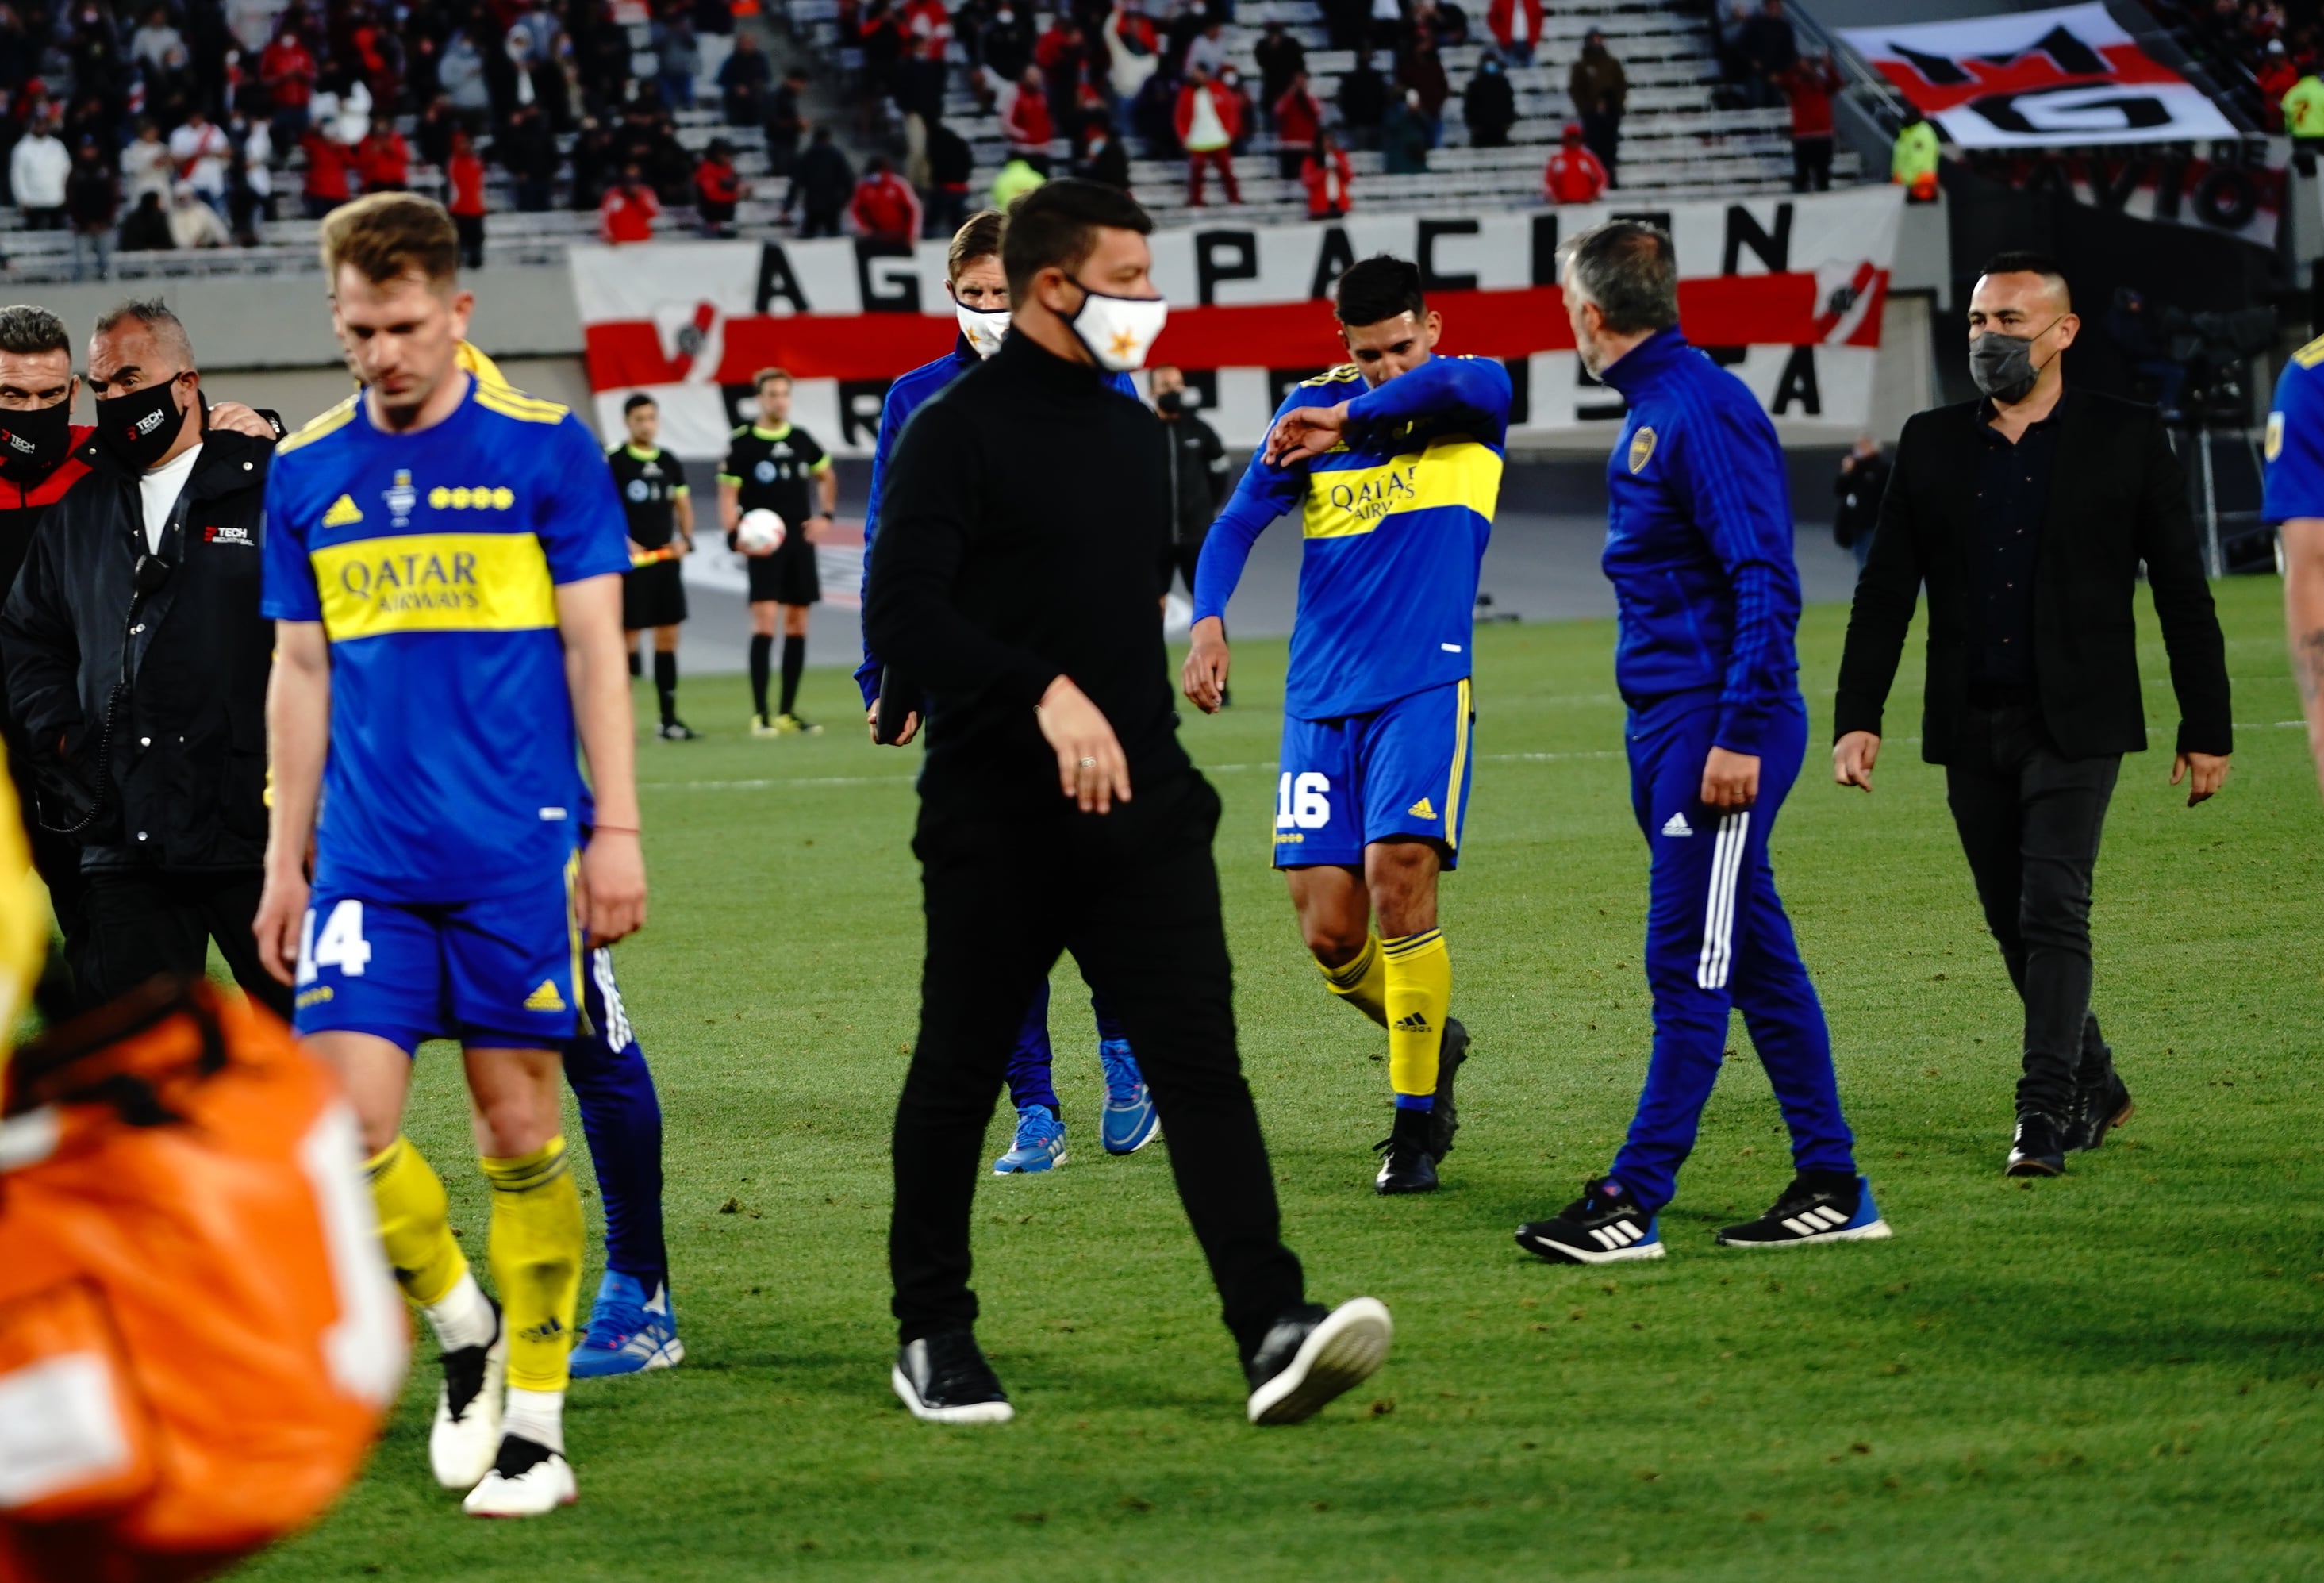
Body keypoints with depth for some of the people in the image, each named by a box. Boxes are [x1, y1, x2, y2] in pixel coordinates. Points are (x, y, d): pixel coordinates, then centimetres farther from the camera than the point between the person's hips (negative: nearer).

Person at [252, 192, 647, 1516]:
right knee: (344, 1120, -8)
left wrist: (617, 832, -5)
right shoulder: (307, 473, 8)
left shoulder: (544, 448, -2)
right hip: (368, 860, 3)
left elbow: (594, 648, -1)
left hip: (517, 855, -3)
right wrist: (286, 860, 13)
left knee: (520, 1128, 1)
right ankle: (462, 1327, 17)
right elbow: (303, 673, 14)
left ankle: (535, 1421, 11)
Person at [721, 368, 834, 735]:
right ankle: (760, 715, -13)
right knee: (765, 621, -14)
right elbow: (728, 494, -6)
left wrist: (825, 515, 11)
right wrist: (734, 535, -20)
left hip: (800, 540, 5)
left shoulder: (801, 440, 9)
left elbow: (826, 475, 25)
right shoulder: (742, 443, -5)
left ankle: (788, 713, 13)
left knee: (797, 625, 6)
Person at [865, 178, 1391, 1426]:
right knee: (958, 1075, 6)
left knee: (1200, 1053, -8)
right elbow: (901, 615, -19)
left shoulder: (1132, 430, 15)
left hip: (1141, 807, 5)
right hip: (995, 818, -5)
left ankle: (1272, 1331, -19)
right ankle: (931, 1334, 22)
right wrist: (1044, 693, -28)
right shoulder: (958, 432, -8)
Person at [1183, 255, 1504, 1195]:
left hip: (1424, 685, -3)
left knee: (1399, 876, -20)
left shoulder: (1476, 400, 2)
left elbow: (1453, 382, -25)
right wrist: (1208, 621, -16)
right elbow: (1240, 519, 0)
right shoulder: (1316, 407, 9)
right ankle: (1431, 1043, 30)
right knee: (1329, 933, -2)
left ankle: (1416, 1120, -6)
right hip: (1321, 696, 3)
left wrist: (1348, 422, -18)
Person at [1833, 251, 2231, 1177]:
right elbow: (1885, 593, 8)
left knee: (2053, 910, -14)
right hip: (1970, 727, 4)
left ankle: (2047, 1114, -13)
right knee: (2014, 924, 10)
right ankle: (2094, 1085, 27)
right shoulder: (1931, 445, 7)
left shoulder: (2125, 439, -1)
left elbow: (2182, 593, 1)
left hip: (2074, 724, -4)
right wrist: (1856, 718, -1)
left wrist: (2207, 729, -1)